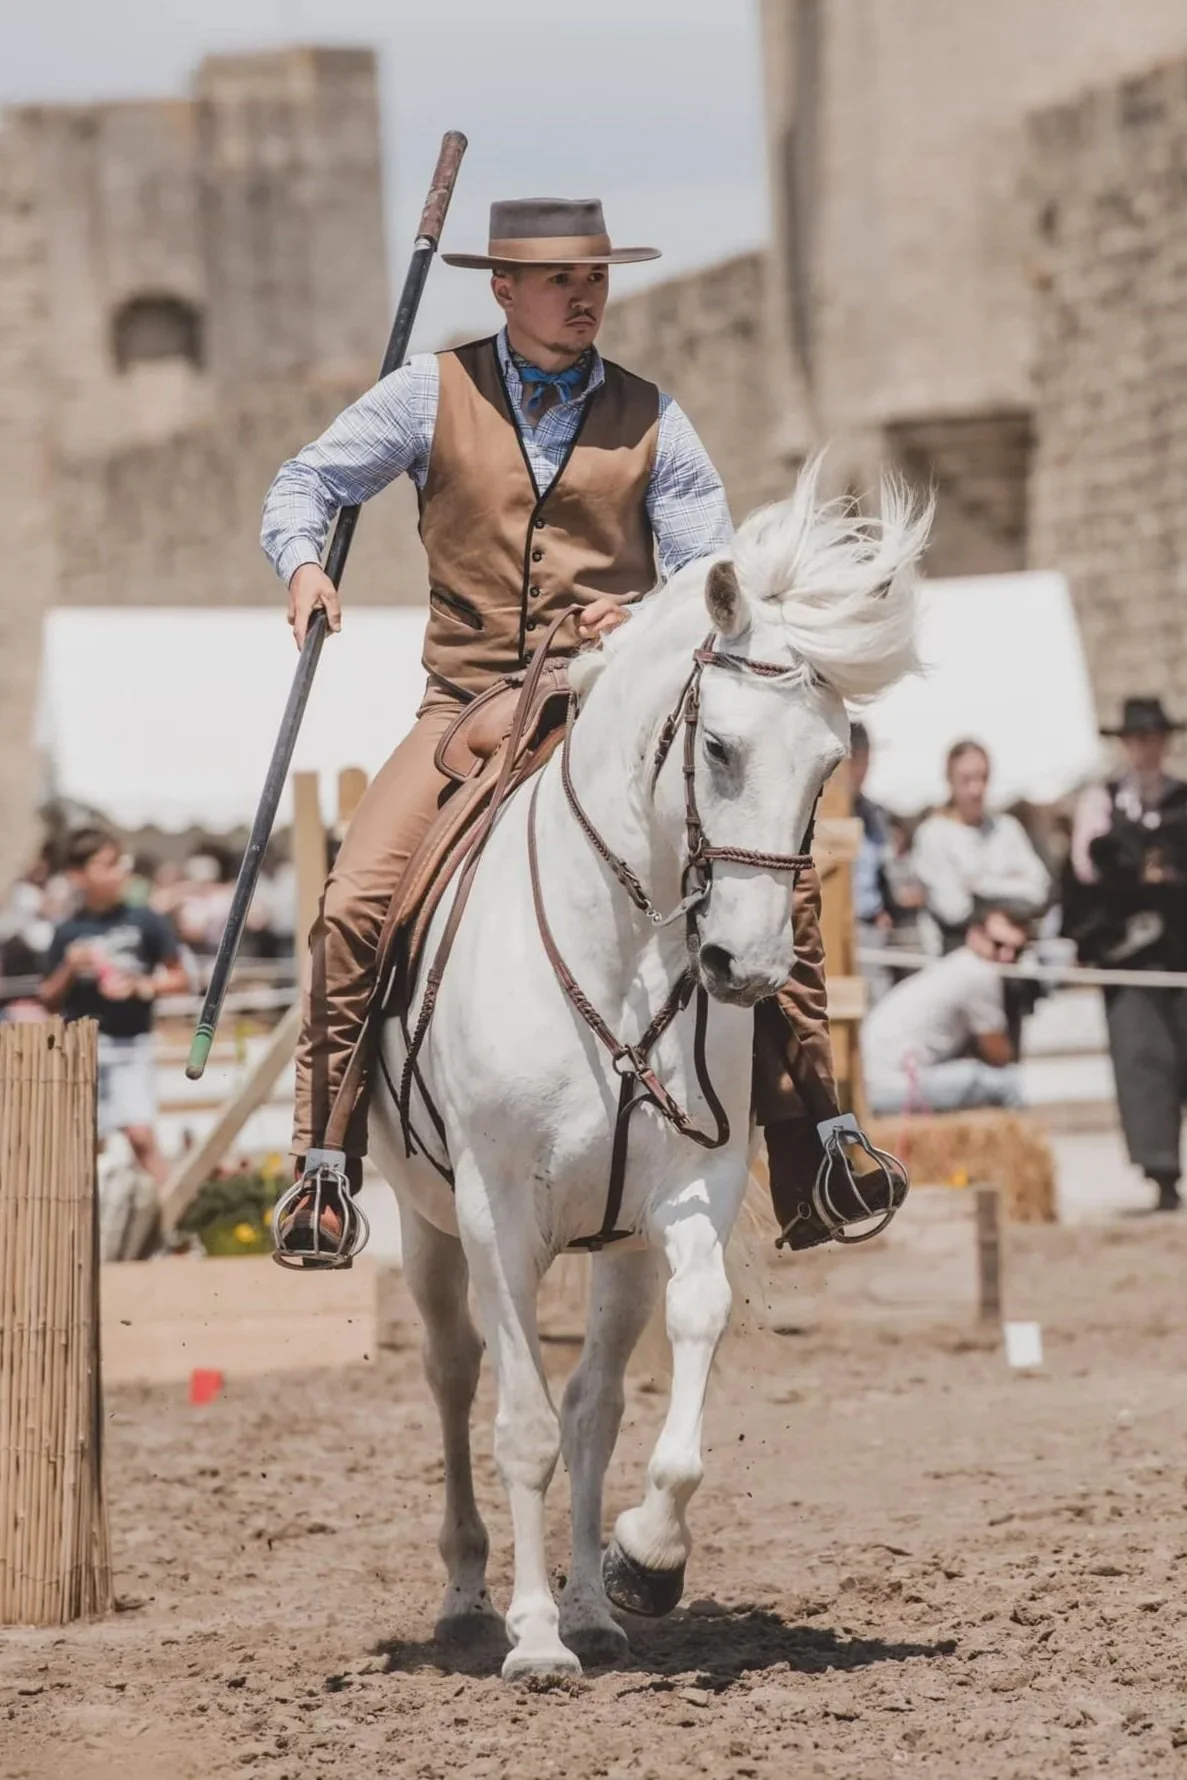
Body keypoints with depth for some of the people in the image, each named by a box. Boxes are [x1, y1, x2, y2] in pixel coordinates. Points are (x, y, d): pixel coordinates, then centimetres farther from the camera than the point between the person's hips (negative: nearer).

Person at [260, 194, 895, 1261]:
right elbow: (309, 481, 9)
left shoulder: (651, 420, 4)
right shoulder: (433, 395, 3)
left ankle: (807, 1137, -8)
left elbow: (714, 574, 3)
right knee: (356, 903, -19)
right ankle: (325, 1164, -6)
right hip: (470, 707, 0)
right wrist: (303, 562, -12)